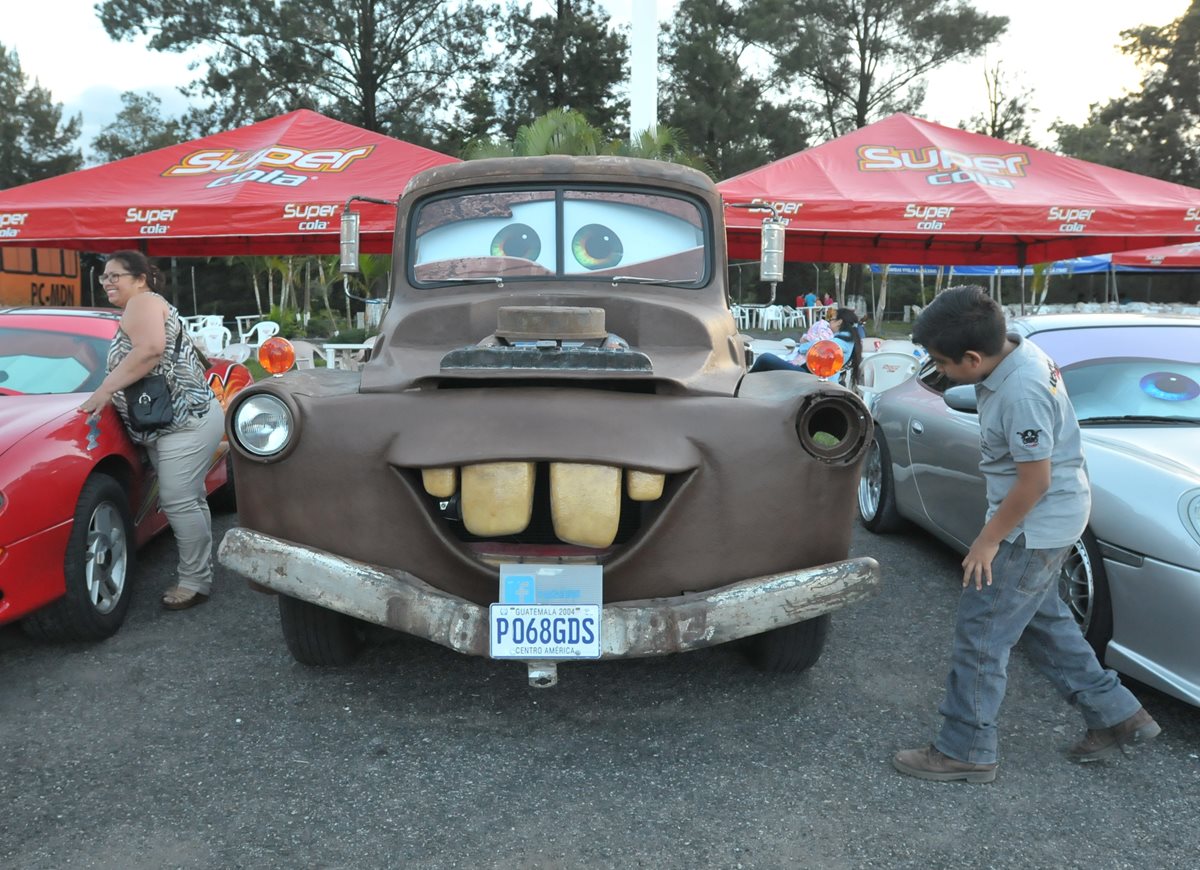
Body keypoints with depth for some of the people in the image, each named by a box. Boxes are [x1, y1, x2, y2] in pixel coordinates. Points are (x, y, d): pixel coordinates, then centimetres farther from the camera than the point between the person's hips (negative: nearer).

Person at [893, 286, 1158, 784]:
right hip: (1045, 522, 10)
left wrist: (988, 539, -14)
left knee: (980, 634, 0)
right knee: (1042, 619, 24)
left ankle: (965, 752, 13)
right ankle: (1116, 716, 36)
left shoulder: (1022, 392, -31)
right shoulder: (1015, 351, -2)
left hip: (1036, 526, -10)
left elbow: (1034, 481, -25)